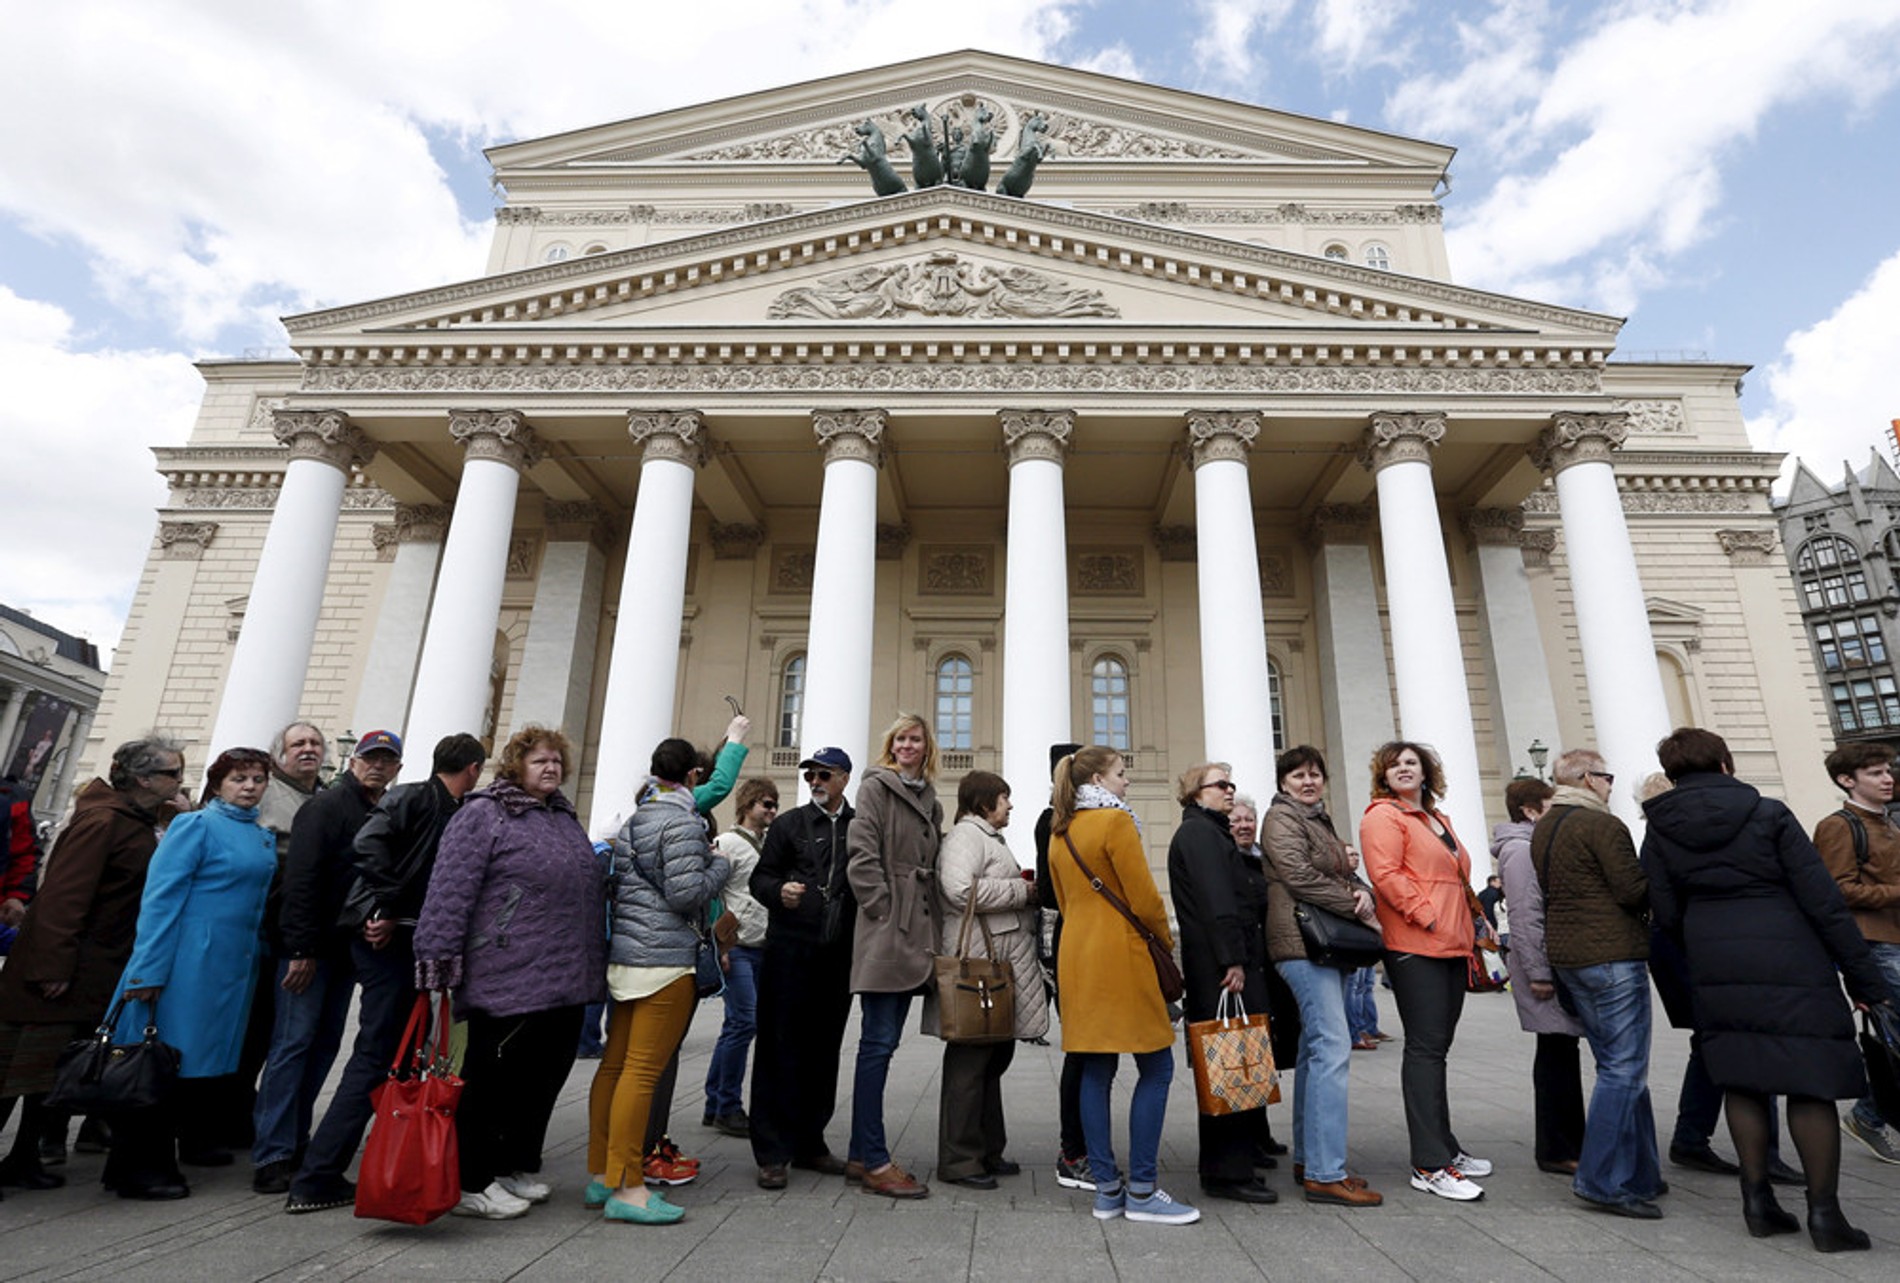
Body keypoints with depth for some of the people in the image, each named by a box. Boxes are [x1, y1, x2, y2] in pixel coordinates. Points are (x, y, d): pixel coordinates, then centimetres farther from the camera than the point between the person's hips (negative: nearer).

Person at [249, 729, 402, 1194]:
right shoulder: (327, 806, -9)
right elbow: (301, 879, -15)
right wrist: (302, 949, -19)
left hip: (345, 948, 7)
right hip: (309, 948, -7)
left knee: (325, 1044, 11)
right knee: (294, 1042, -5)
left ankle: (295, 1141, 21)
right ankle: (271, 1155, 2)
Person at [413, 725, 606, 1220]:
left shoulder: (566, 819, 16)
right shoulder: (483, 815, -8)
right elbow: (450, 891, -14)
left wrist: (591, 966, 24)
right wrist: (438, 958, -17)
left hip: (564, 984, 8)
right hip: (507, 983, -8)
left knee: (544, 1077, 16)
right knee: (492, 1081, 6)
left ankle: (516, 1167, 33)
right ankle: (470, 1184, 21)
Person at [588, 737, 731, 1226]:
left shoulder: (634, 819, 15)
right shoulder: (681, 822, -12)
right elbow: (685, 893, -18)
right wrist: (720, 864, -3)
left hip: (624, 955, 9)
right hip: (665, 957, -9)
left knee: (615, 1065, 13)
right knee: (643, 1071, -5)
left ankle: (602, 1176, 23)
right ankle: (626, 1189, 2)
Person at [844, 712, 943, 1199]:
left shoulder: (930, 801, 18)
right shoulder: (876, 788, -3)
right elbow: (862, 855, -11)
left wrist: (925, 926, 12)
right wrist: (885, 910, -13)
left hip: (915, 936, 8)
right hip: (885, 934, -7)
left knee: (884, 1042, 12)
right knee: (878, 1043, -4)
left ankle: (862, 1152, 22)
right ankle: (876, 1163, 3)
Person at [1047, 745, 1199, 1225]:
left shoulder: (1059, 832, 13)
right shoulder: (1116, 820, -10)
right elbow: (1143, 898, -13)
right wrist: (1166, 940, 3)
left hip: (1076, 954, 8)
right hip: (1121, 955, -8)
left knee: (1096, 1070, 9)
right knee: (1156, 1068, 1)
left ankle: (1106, 1188, 14)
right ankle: (1142, 1191, 3)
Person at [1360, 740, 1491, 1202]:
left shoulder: (1438, 819, 22)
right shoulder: (1382, 816, -6)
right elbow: (1386, 874, -17)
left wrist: (1474, 922, 20)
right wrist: (1426, 915, -19)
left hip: (1452, 946, 9)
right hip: (1414, 949, -9)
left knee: (1436, 1049, 15)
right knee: (1425, 1049, -8)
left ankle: (1444, 1148, 26)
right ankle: (1429, 1165, -4)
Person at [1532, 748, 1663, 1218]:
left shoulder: (1542, 830, 15)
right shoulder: (1602, 825, -13)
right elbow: (1634, 891, -14)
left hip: (1567, 955, 9)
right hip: (1612, 954, -9)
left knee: (1617, 1065, 16)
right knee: (1624, 1068, -4)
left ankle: (1639, 1174, 23)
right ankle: (1603, 1180, -2)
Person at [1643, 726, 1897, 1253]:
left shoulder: (1661, 830, 1)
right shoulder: (1768, 814, -4)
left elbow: (1666, 914, 2)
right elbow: (1823, 899, -5)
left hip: (1716, 971, 2)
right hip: (1791, 966, -2)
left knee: (1742, 1081, 11)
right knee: (1812, 1083, 5)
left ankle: (1758, 1200, 15)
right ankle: (1824, 1212, 10)